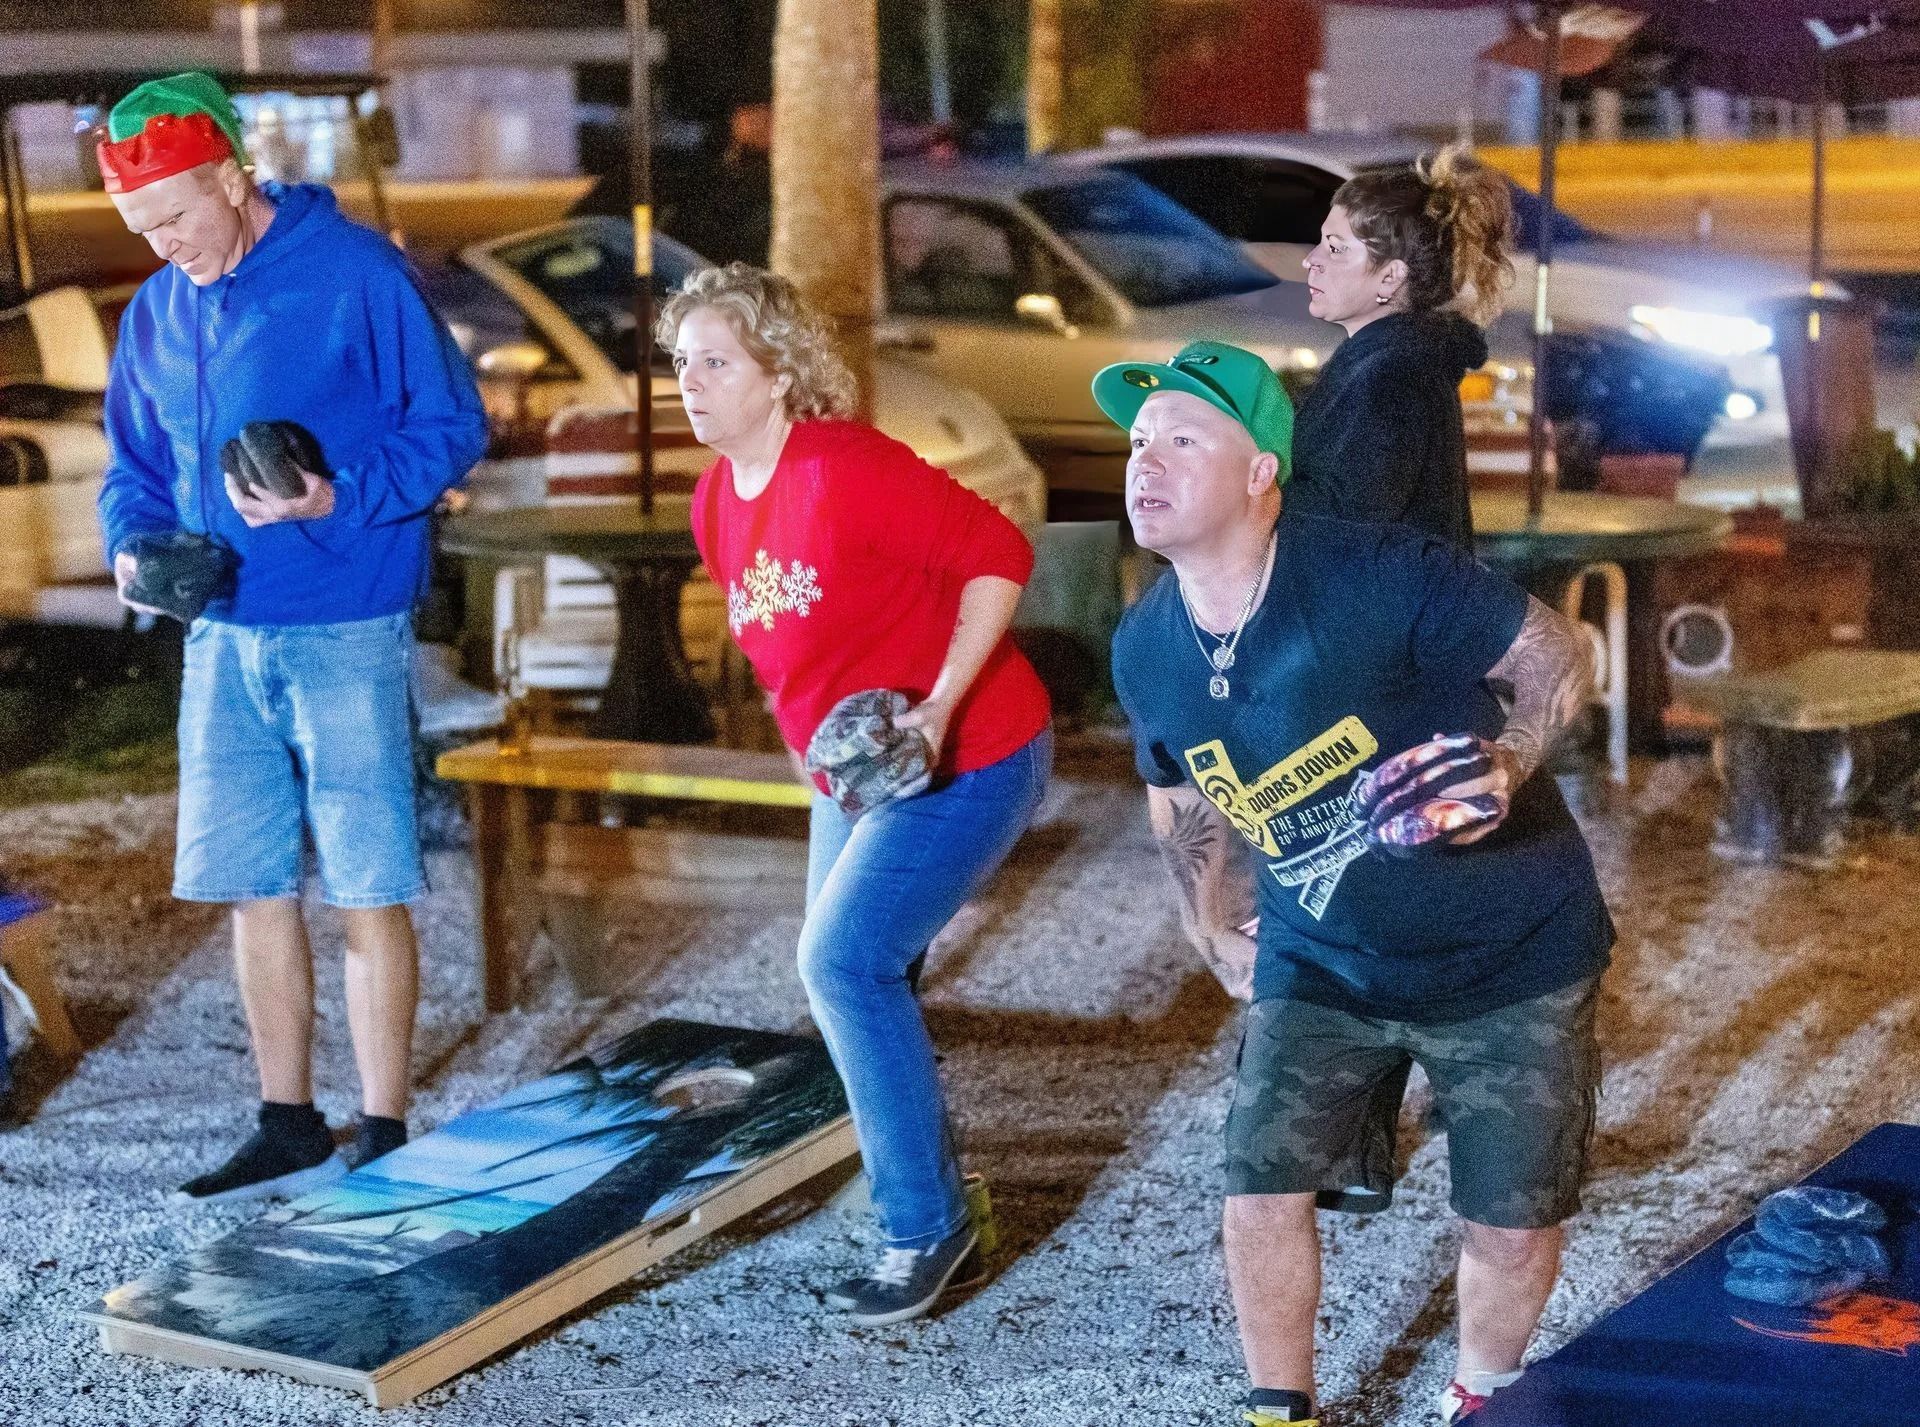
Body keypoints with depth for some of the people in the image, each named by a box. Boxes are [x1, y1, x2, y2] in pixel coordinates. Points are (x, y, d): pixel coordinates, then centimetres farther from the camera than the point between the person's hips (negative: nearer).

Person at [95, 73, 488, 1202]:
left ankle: (384, 1140, 10)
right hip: (222, 640, 6)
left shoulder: (358, 276, -9)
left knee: (369, 893, 0)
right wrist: (135, 544, -2)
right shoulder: (155, 315, 10)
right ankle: (290, 1131, 22)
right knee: (254, 892, 10)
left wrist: (337, 496, -22)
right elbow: (136, 467, 19)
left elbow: (453, 427, -8)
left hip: (348, 638, -6)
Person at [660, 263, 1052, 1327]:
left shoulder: (845, 472, -22)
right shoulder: (717, 502, 4)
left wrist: (937, 707, -26)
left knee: (845, 962, -16)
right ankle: (934, 1213, 28)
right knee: (855, 979, 12)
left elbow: (998, 554, -23)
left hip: (969, 758, -9)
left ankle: (926, 1229, -4)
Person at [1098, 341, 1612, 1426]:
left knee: (1514, 1227, 2)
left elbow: (1559, 654, -15)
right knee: (1262, 1195, -7)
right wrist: (1213, 933, 19)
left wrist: (1509, 765, -32)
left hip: (1511, 950, -4)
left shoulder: (1376, 575, -25)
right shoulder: (1146, 652, -6)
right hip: (1323, 964, 4)